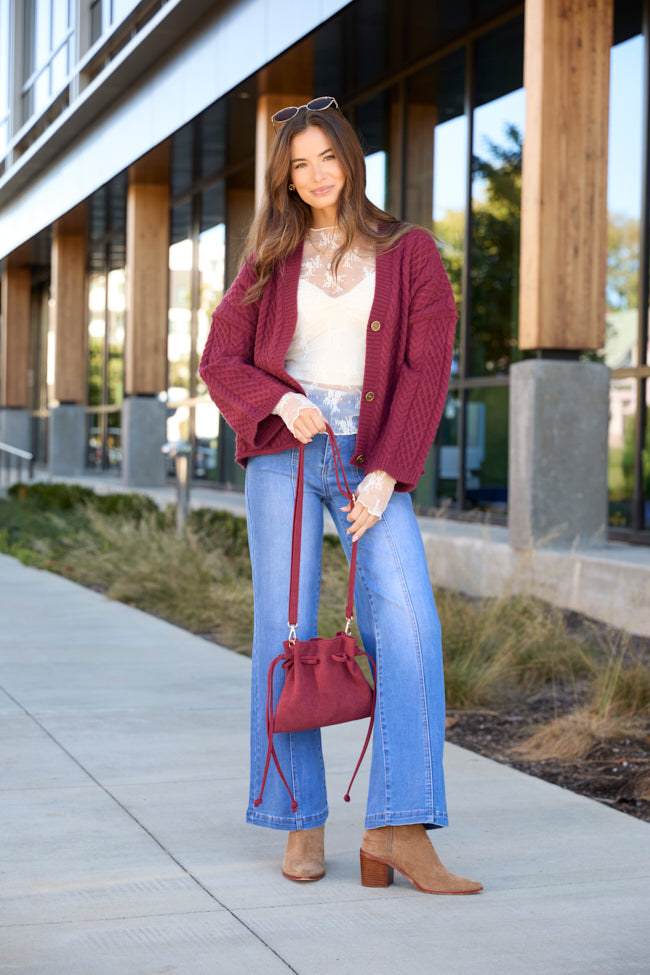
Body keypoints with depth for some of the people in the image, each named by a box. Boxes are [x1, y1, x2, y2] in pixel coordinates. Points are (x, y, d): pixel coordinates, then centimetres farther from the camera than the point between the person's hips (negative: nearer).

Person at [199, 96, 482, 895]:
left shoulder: (409, 252, 7)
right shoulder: (274, 259, 12)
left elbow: (427, 369, -2)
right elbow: (219, 360, 8)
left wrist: (385, 476, -12)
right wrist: (280, 402, -14)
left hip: (372, 462, -1)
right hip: (284, 452, 1)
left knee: (408, 626, -17)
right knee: (285, 633, -2)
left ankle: (398, 830, -18)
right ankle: (301, 822, 8)